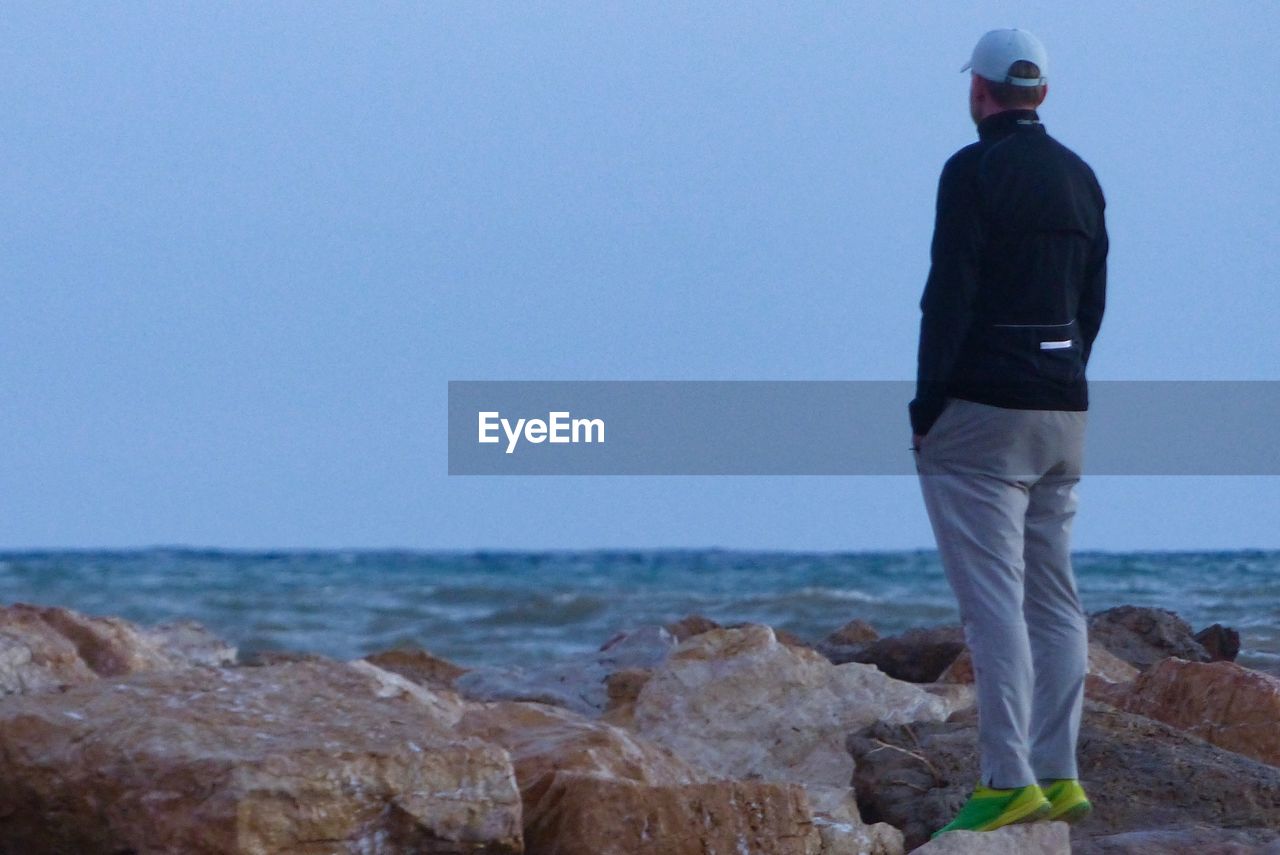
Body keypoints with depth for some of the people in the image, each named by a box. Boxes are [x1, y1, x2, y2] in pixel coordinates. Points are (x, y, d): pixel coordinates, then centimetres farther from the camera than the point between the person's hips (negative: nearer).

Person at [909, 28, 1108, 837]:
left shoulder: (974, 171, -11)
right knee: (1054, 598, 11)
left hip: (983, 407, -8)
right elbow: (1093, 301, 14)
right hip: (1064, 408, 8)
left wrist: (927, 406, -10)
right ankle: (1059, 776, 10)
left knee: (993, 600, -9)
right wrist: (1060, 386, 18)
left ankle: (1009, 780, -13)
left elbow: (949, 294, -15)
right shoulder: (1080, 177, 12)